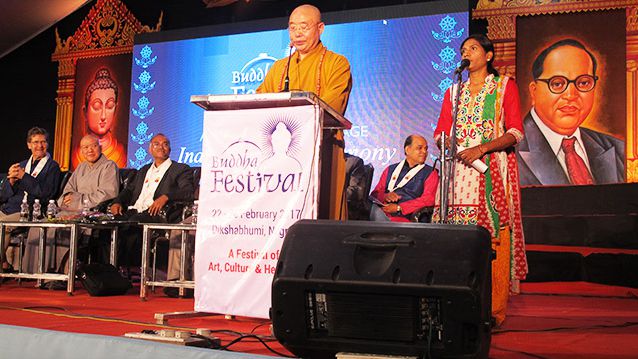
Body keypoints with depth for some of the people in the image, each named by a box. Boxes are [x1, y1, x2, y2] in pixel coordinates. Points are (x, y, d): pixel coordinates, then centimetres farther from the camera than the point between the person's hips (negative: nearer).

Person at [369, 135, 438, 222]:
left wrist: (399, 207, -13)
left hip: (405, 217, -4)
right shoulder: (390, 169, 24)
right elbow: (375, 194, 19)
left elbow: (428, 199, -2)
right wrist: (385, 196, -6)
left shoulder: (430, 173, 13)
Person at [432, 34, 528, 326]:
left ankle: (493, 310, -7)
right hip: (459, 170, 3)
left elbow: (515, 132, -1)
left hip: (492, 171, -3)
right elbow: (440, 133, 14)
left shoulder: (505, 86, 9)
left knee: (491, 238, -10)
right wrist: (448, 145, -10)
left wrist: (481, 148, -16)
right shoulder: (453, 92, 22)